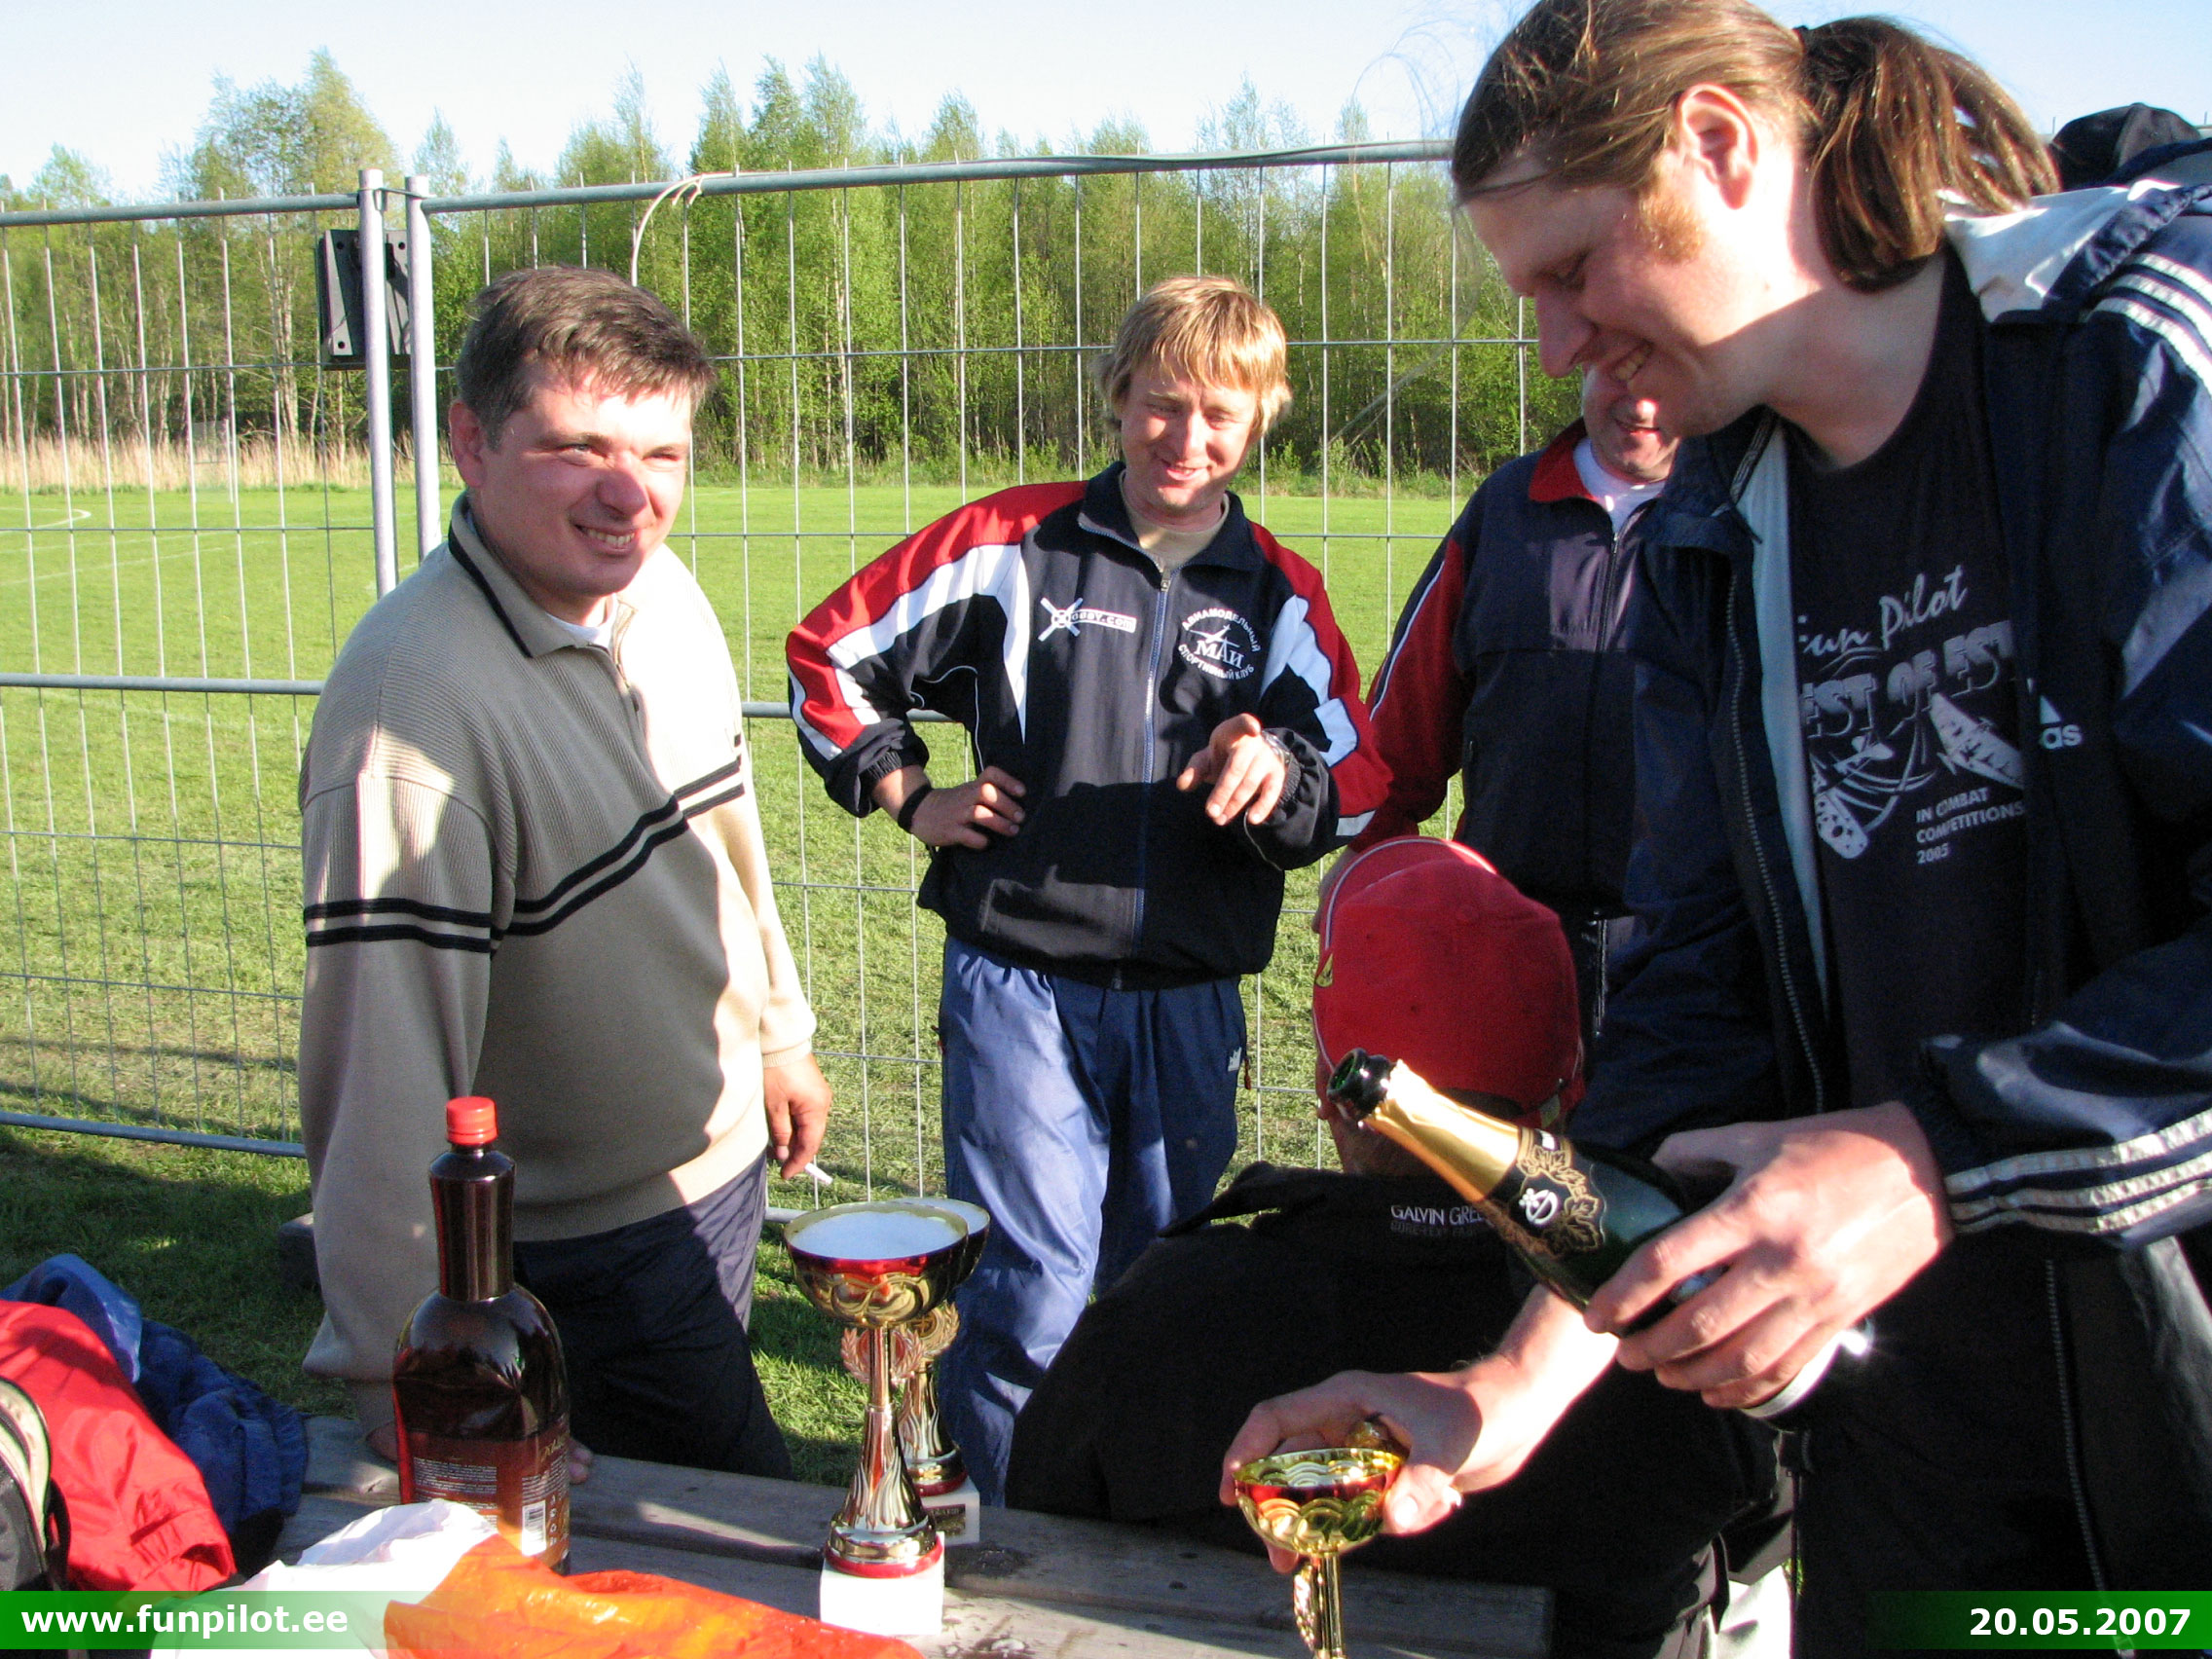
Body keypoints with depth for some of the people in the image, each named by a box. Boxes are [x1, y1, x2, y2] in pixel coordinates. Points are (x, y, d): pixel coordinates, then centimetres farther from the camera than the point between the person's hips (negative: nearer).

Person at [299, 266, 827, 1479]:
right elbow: (380, 1070, -31)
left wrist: (779, 1033, 22)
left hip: (722, 1153, 8)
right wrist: (407, 1399, -29)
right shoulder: (418, 705, -31)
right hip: (590, 1248, -8)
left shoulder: (664, 592, -3)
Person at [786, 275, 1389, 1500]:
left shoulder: (1278, 594, 9)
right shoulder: (1014, 545, 1)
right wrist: (911, 797, 3)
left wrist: (1279, 775, -16)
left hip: (1190, 1005, 4)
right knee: (1035, 1295, -7)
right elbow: (828, 652, 10)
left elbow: (1360, 787, 6)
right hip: (1021, 984, -3)